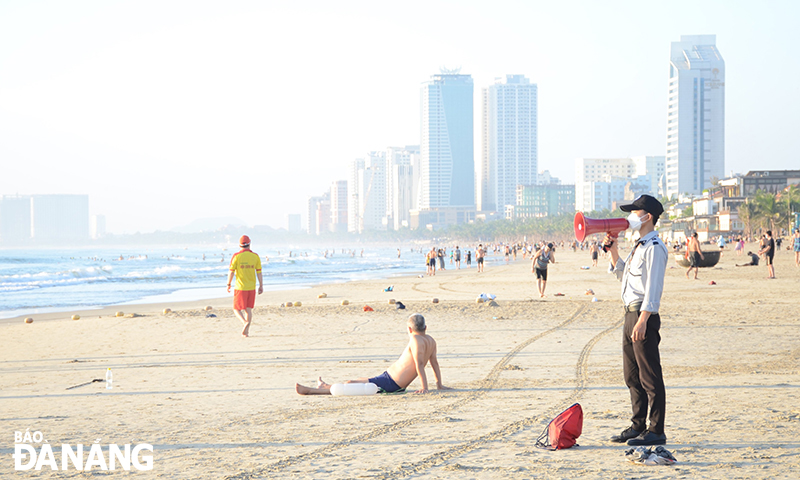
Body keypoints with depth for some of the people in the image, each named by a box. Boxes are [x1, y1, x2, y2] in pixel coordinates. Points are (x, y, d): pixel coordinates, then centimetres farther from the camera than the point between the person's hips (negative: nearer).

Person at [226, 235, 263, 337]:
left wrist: (228, 284, 5)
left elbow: (231, 272, -8)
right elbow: (259, 272, 1)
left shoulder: (236, 256, -9)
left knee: (237, 310, 5)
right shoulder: (255, 256, -1)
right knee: (248, 310, 13)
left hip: (240, 288, -3)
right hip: (252, 287, 3)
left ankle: (245, 322, -23)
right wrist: (261, 286, 8)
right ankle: (246, 331, 7)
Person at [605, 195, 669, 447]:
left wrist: (642, 320, -24)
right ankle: (638, 426, 23)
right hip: (630, 312, 10)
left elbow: (653, 287, -20)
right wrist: (613, 250, 16)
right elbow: (622, 273, 29)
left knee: (650, 376, -5)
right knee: (632, 375, 15)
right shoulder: (639, 246, 17)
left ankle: (656, 431, 0)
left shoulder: (654, 248, -14)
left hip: (643, 314, -10)